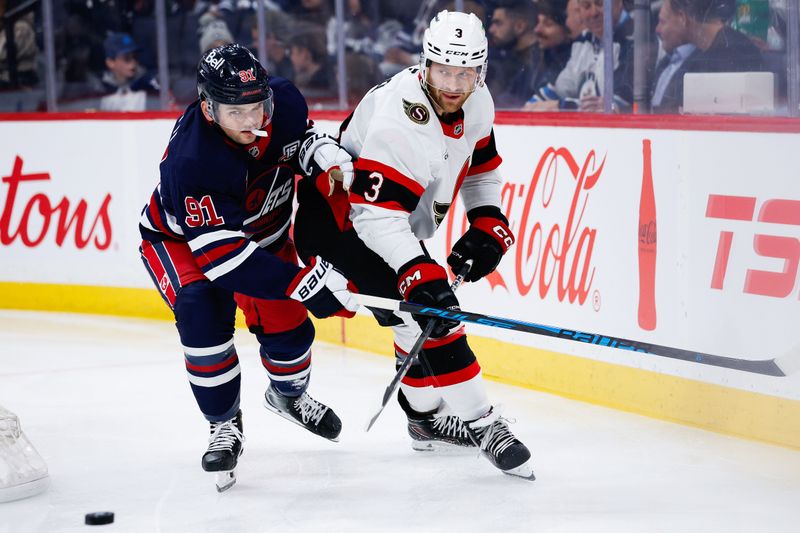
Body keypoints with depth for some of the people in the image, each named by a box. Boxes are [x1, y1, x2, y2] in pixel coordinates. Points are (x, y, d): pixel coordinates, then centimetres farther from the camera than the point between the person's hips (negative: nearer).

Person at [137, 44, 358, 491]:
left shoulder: (283, 100, -25)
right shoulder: (191, 160, -42)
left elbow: (299, 135, 3)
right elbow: (222, 253, -42)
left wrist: (320, 150, -22)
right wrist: (306, 282, -46)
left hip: (262, 228, 5)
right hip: (181, 239, -5)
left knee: (288, 324, 3)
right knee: (203, 314, -28)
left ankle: (288, 394, 39)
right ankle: (225, 424, -7)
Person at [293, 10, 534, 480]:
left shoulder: (476, 101, -6)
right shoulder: (403, 119, -34)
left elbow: (481, 165, 13)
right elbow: (377, 215, -38)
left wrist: (487, 225, 0)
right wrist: (419, 275, -46)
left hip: (391, 224, 10)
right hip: (337, 225, -10)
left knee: (424, 314, 20)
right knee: (426, 311, -21)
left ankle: (430, 419, 39)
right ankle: (481, 424, -17)